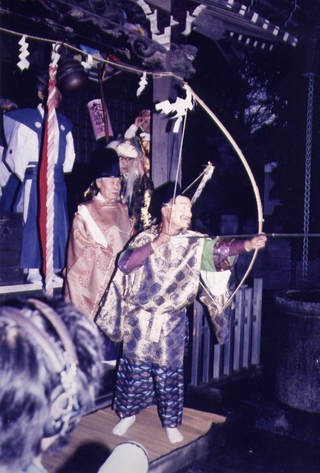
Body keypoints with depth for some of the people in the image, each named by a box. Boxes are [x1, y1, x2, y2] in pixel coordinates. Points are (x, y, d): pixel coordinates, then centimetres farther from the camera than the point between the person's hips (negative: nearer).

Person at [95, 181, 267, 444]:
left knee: (170, 373, 8)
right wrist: (156, 243, -26)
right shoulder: (144, 239, -4)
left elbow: (220, 248, -23)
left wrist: (246, 244, -42)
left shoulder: (194, 242, -5)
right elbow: (125, 265, -18)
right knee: (135, 370, 11)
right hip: (140, 320, 0)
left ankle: (171, 422, 26)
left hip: (172, 323, 0)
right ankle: (128, 413, 31)